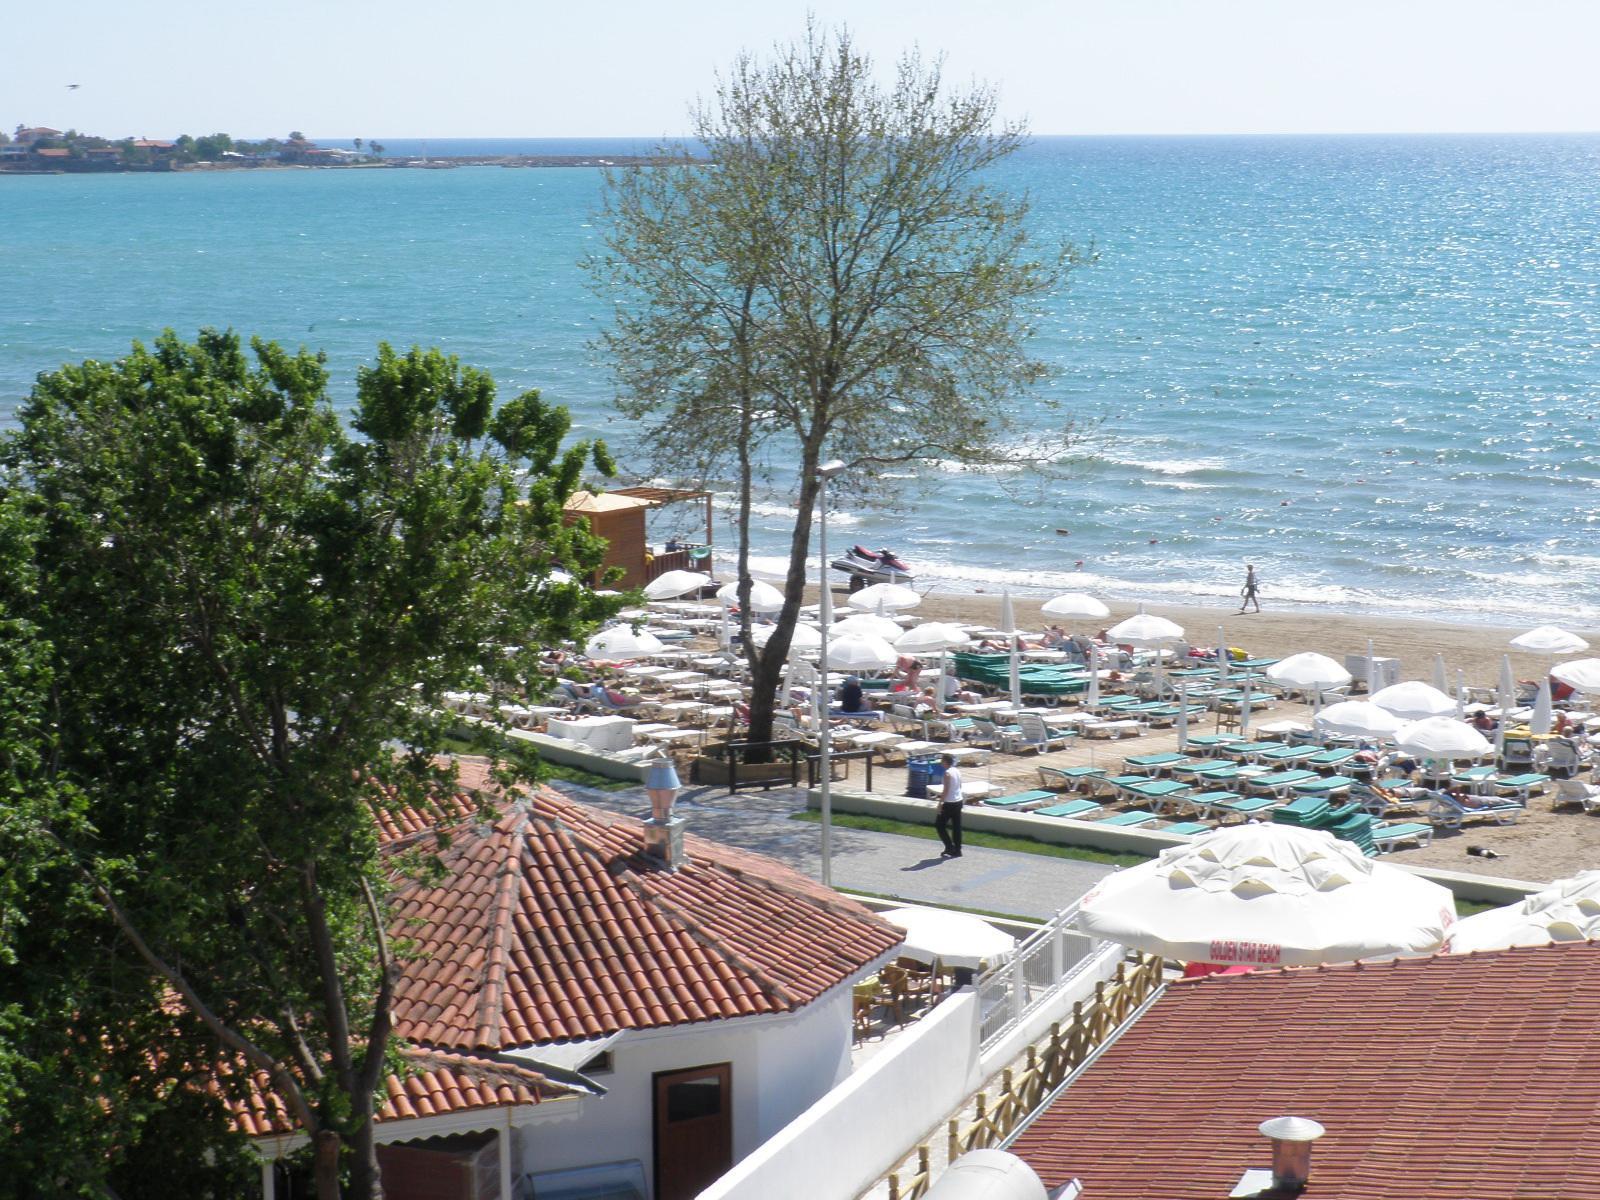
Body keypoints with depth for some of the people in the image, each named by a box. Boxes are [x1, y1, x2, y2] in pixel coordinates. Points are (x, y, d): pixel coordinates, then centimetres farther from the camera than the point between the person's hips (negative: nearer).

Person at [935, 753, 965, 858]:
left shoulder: (947, 773, -17)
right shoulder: (957, 771, 7)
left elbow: (946, 790, -20)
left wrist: (940, 803, -15)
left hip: (950, 803, -8)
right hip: (959, 801, 8)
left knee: (939, 825, 3)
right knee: (956, 827, 12)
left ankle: (949, 846, -4)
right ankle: (957, 850, 14)